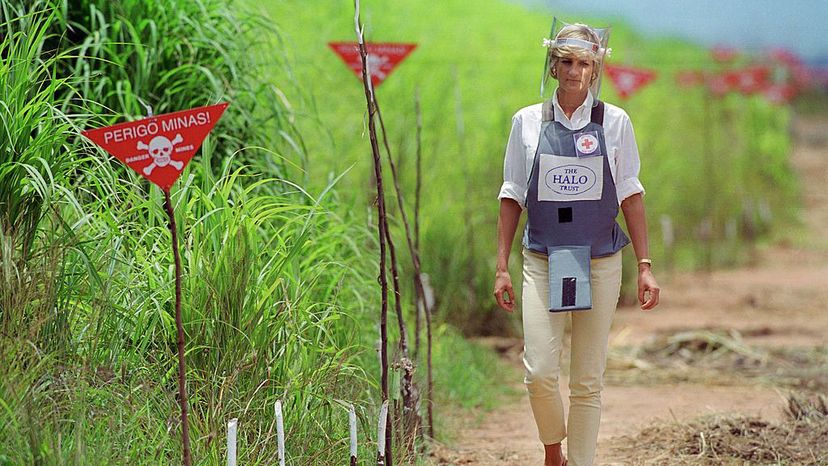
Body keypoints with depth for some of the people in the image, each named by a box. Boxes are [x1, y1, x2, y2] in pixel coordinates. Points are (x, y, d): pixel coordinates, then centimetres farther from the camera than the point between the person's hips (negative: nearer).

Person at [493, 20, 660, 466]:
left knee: (587, 380, 2)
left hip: (599, 262, 0)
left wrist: (644, 266, 0)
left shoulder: (614, 122, 2)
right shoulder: (528, 122, 3)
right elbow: (513, 197, 7)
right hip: (542, 261, 0)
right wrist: (502, 267, 4)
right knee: (540, 371, -10)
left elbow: (630, 196, 5)